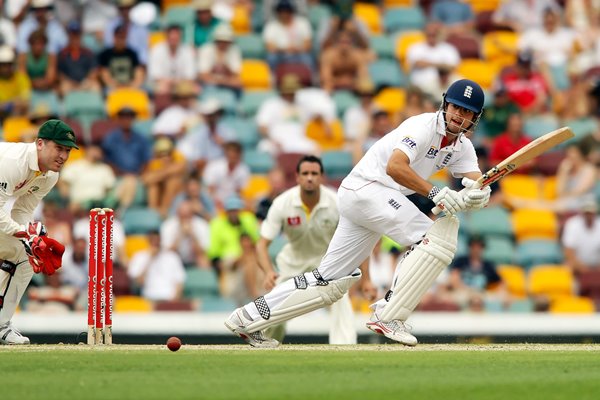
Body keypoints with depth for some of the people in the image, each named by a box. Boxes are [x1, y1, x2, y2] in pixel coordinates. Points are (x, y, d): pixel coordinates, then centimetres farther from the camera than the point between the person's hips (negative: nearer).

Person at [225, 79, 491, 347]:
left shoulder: (462, 146, 12)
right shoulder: (424, 126, -14)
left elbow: (480, 186, -2)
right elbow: (394, 166, -29)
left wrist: (475, 195, -26)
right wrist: (436, 194, -35)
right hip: (366, 188, -9)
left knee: (330, 282, 8)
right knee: (437, 237, -20)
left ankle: (249, 318, 13)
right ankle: (388, 316, -21)